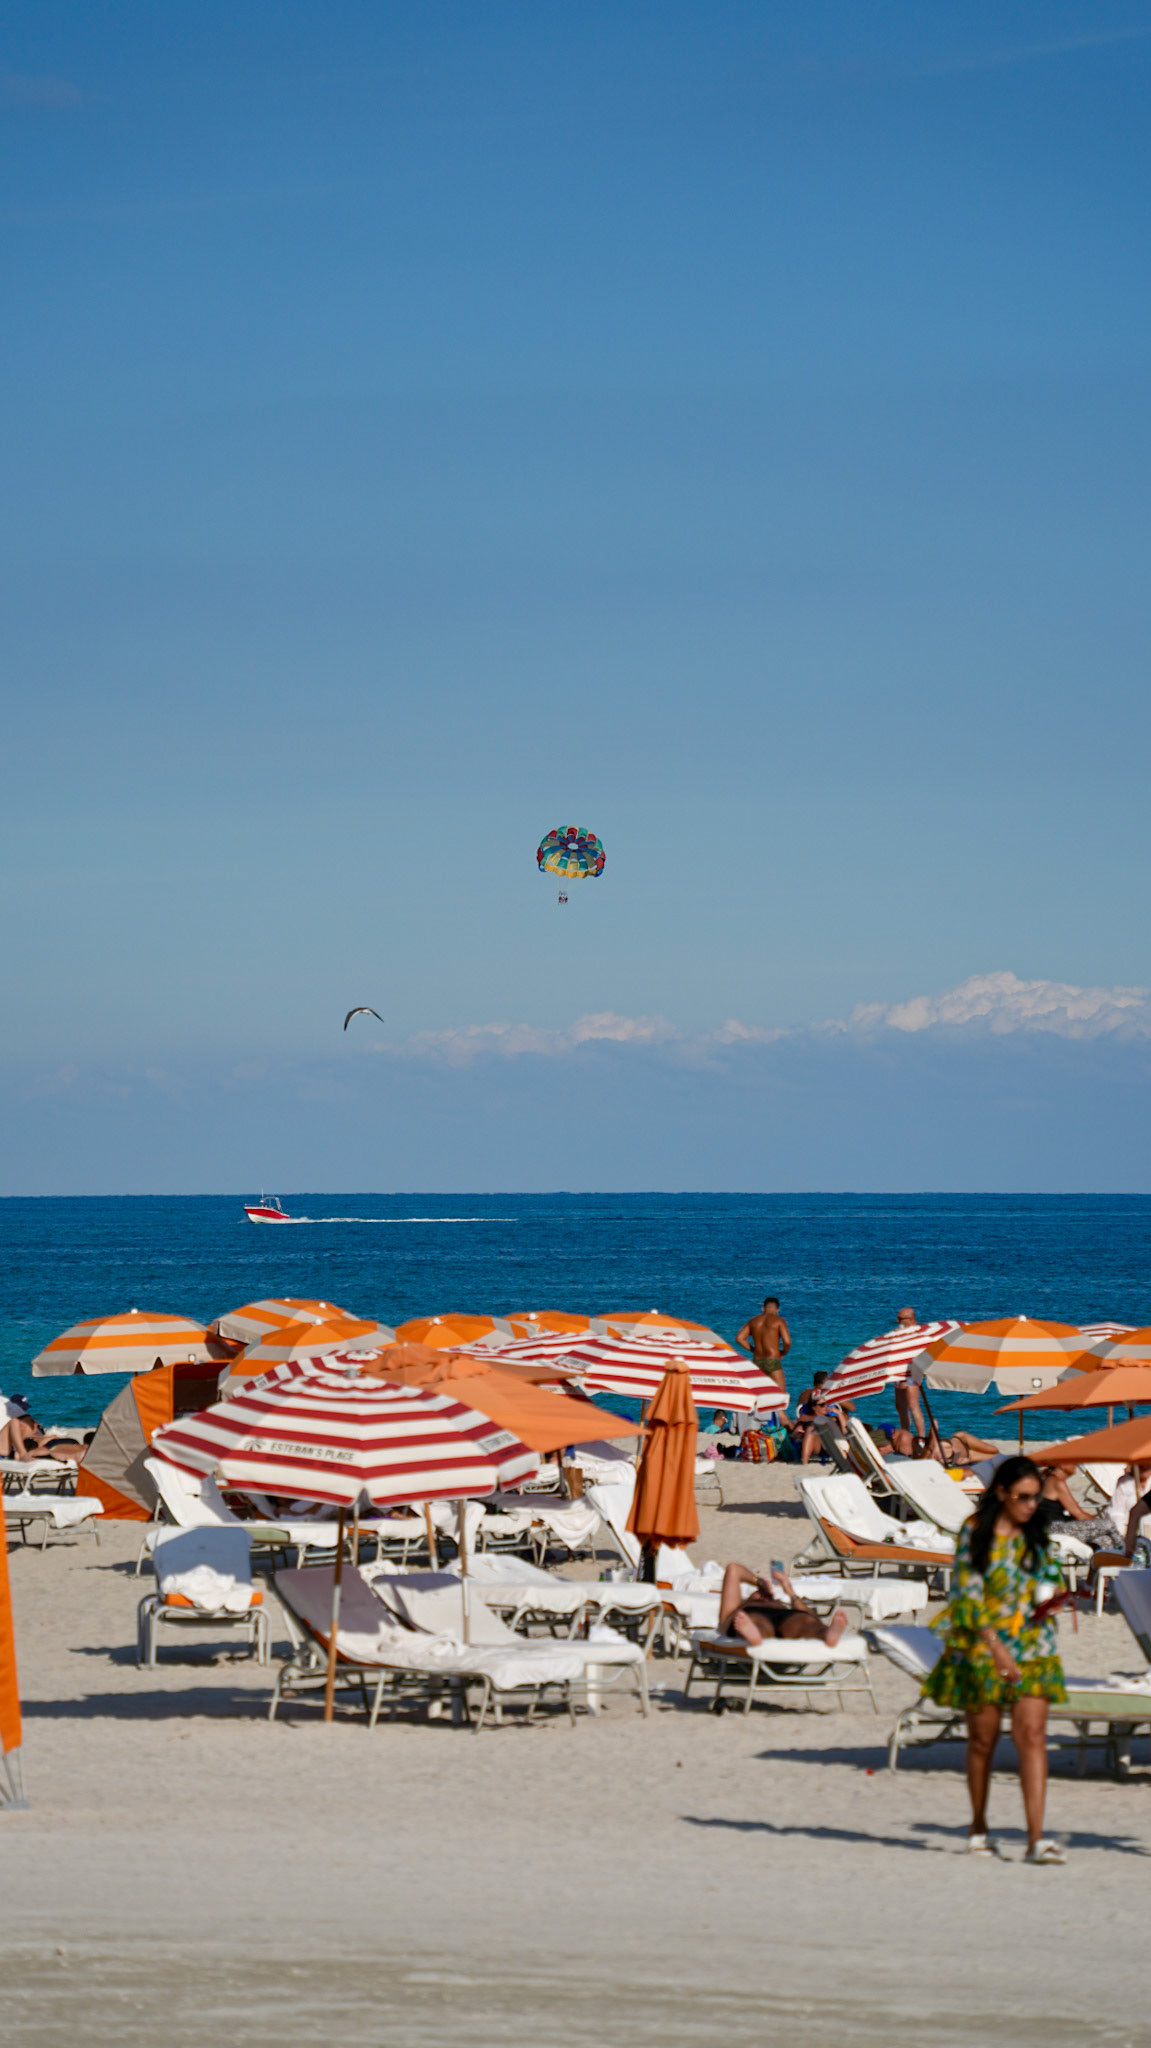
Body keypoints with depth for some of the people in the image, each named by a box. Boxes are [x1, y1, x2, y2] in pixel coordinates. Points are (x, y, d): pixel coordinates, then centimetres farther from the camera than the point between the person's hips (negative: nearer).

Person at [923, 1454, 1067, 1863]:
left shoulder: (1036, 1534, 8)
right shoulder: (976, 1531, -6)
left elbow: (1050, 1577, 20)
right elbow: (968, 1591, -11)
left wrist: (1047, 1602, -5)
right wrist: (995, 1645, -21)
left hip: (1033, 1648, 3)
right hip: (983, 1647, -3)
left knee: (1032, 1735, -10)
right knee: (983, 1740, 7)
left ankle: (1036, 1837, -16)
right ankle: (978, 1829, 25)